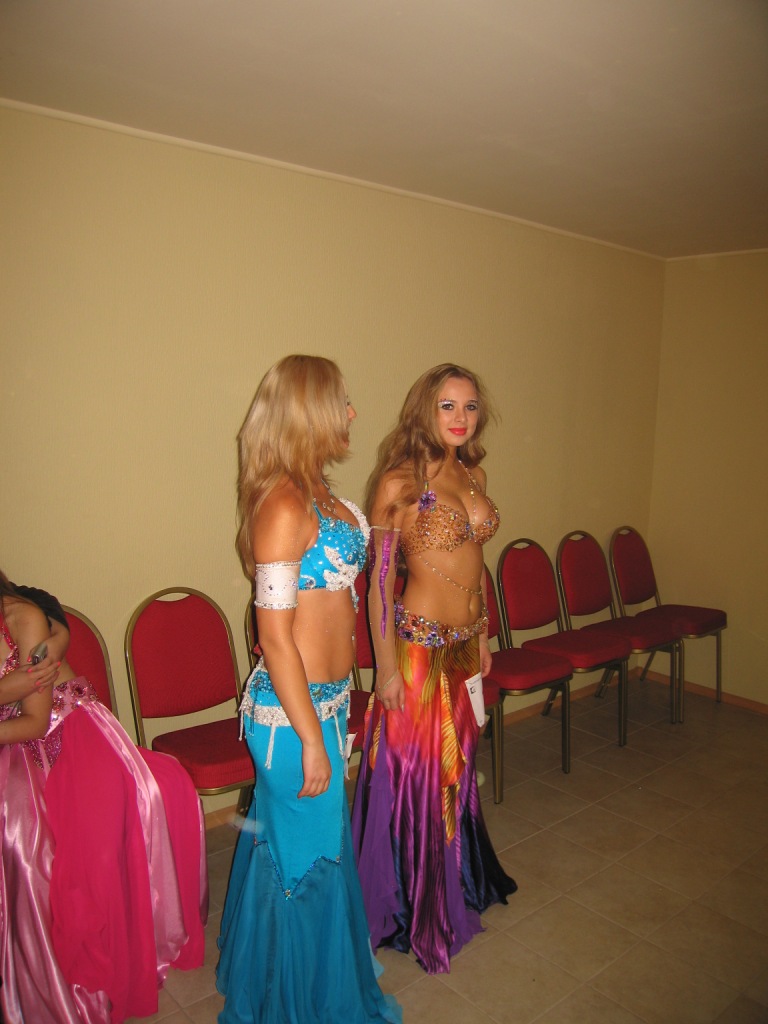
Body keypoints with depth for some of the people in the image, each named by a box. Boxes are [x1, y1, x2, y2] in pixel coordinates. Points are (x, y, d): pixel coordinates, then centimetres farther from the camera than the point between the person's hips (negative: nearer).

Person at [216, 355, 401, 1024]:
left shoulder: (317, 494, 6)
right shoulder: (284, 505, -22)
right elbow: (274, 635, -22)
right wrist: (311, 738, -18)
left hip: (325, 698, 10)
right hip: (294, 710, -9)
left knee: (320, 840, 25)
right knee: (306, 856, 10)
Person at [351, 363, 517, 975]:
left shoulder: (474, 475, 6)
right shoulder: (400, 481, -15)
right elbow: (380, 580, -14)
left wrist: (484, 637, 16)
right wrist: (388, 667, -14)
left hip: (466, 641, 7)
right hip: (420, 642, -7)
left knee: (456, 764, 23)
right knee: (415, 770, 8)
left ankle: (459, 886, 47)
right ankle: (413, 908, 32)